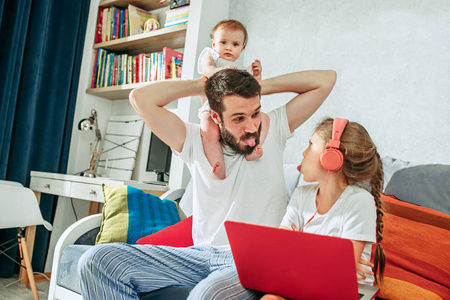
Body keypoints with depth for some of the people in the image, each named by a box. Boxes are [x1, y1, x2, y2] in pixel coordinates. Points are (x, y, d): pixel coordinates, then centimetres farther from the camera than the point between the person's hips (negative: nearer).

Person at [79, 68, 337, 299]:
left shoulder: (273, 129, 4)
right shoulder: (196, 141, 3)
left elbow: (326, 80, 2)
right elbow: (141, 97, -5)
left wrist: (260, 86, 1)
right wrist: (203, 86, 1)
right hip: (201, 254, 4)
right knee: (99, 261, -14)